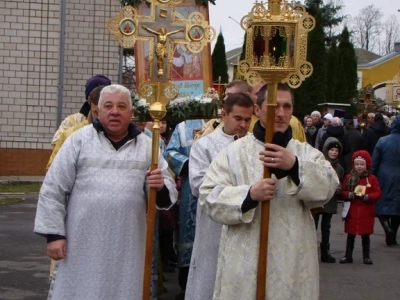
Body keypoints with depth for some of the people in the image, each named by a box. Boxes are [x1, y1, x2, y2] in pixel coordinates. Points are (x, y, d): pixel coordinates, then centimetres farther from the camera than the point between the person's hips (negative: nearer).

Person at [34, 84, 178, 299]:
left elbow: (167, 193, 6)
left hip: (127, 247, 2)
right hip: (83, 245, -1)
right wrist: (54, 233, -5)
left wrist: (160, 187, -17)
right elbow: (53, 190, 1)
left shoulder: (147, 146, 7)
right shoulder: (79, 140, 2)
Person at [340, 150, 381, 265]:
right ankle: (348, 256, 15)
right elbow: (343, 192, 4)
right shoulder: (349, 177, 2)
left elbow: (378, 193, -2)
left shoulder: (372, 178, -1)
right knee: (350, 234, 8)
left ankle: (366, 256, 17)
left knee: (365, 235, 8)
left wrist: (367, 197, -18)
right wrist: (350, 195, -16)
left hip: (366, 213, -1)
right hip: (352, 212, 1)